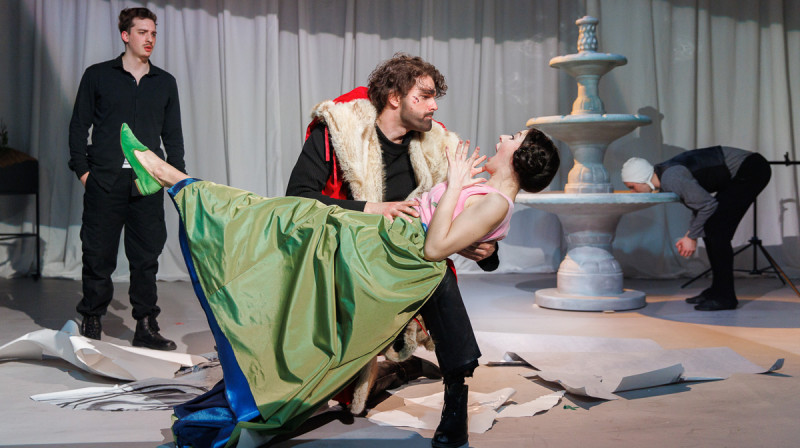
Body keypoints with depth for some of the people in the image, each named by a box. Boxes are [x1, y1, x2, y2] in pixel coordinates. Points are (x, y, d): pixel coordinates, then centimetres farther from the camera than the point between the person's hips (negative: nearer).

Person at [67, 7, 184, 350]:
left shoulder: (165, 83, 15)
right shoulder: (98, 76, 8)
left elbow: (173, 135, 17)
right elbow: (79, 126, 7)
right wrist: (82, 169, -2)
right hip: (104, 181, -2)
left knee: (147, 256, 1)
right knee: (98, 254, 2)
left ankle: (146, 326, 7)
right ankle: (92, 321, 16)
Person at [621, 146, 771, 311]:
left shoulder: (671, 179, -23)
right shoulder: (664, 172, 7)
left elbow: (708, 205, -21)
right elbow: (701, 200, 15)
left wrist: (692, 237, -10)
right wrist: (691, 233, 7)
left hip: (750, 171, -10)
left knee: (717, 230, -11)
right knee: (709, 228, 10)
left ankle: (725, 297, -6)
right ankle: (717, 290, 18)